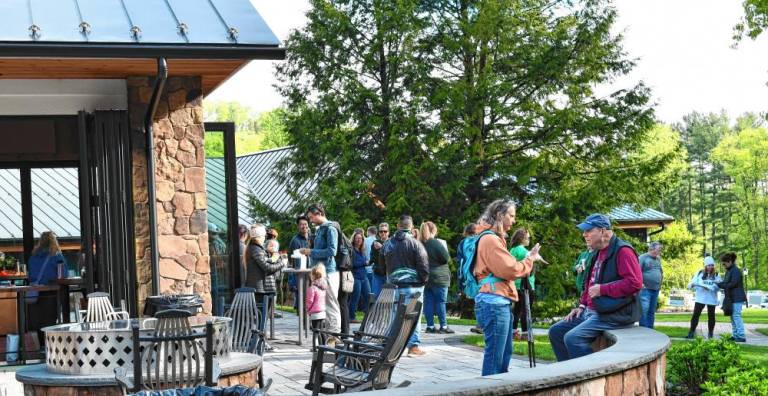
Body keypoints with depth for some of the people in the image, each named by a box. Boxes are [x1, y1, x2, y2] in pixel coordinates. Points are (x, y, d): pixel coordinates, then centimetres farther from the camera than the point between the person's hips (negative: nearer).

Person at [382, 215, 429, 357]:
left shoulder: (388, 244, 6)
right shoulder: (415, 244, -9)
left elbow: (382, 265, 15)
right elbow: (424, 266, -11)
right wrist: (423, 281, 2)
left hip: (393, 285, 4)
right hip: (413, 285, -4)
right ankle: (413, 346, -2)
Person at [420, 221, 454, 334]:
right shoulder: (435, 243, -14)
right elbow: (446, 258, -11)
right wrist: (444, 248, 5)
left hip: (425, 277, 6)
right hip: (438, 277, -6)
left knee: (428, 301, 7)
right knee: (441, 301, -1)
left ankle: (430, 326, 8)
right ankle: (443, 326, 0)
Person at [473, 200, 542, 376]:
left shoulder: (495, 239, 20)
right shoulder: (490, 239, -11)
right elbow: (509, 269, -15)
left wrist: (529, 259, 10)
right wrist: (530, 260, -1)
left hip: (501, 304, 11)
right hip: (494, 304, -11)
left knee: (505, 354, 13)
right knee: (495, 356, -9)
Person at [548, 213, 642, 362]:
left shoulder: (622, 251, -13)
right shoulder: (598, 253, 17)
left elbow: (634, 282, -24)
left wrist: (602, 289, -21)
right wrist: (582, 305, 14)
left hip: (614, 314, -10)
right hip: (591, 311, 10)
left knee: (572, 338, -25)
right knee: (556, 331, 7)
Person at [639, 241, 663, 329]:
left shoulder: (658, 259, 16)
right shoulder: (643, 258, -5)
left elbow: (661, 272, 27)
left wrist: (660, 284, 17)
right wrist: (640, 283, -16)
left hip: (656, 289, 7)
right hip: (645, 289, -7)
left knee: (652, 311, 9)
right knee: (644, 310, -14)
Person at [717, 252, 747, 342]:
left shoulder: (736, 271, -14)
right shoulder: (728, 271, 15)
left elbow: (733, 284, -20)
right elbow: (726, 283, 15)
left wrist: (719, 285, -16)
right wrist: (719, 284, -4)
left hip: (737, 298, -10)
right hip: (731, 298, 10)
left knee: (736, 316, -9)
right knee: (733, 317, 11)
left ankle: (741, 336, -7)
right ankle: (736, 335, 15)